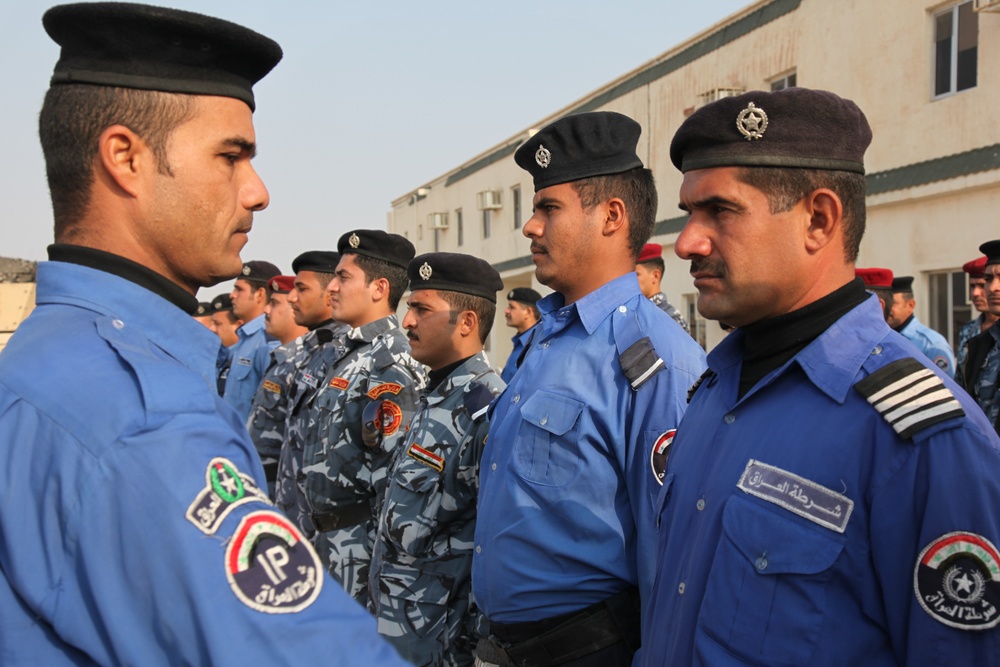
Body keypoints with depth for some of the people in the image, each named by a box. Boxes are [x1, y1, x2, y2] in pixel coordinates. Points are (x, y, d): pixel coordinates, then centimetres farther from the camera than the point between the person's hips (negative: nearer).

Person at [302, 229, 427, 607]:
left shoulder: (389, 366, -19)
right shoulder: (350, 354, 12)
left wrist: (376, 562, -21)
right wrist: (322, 535, 19)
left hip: (359, 541, -9)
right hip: (329, 537, 10)